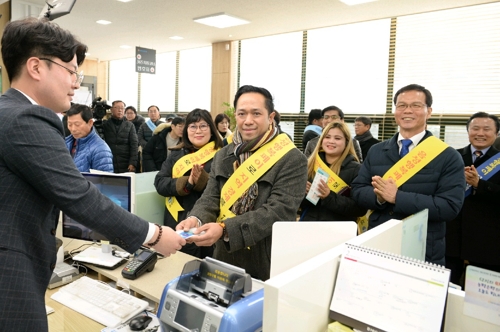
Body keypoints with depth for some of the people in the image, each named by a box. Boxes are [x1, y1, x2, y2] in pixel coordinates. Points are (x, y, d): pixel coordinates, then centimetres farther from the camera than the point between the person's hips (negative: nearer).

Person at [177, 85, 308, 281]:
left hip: (269, 266, -4)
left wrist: (224, 229, -32)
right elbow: (211, 198, 1)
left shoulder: (292, 159, -13)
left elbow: (280, 211, -22)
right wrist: (196, 219, -22)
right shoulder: (223, 155, 5)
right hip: (226, 260, 5)